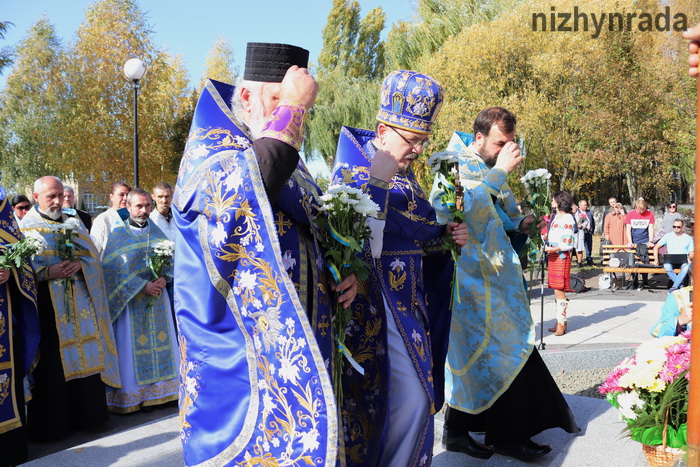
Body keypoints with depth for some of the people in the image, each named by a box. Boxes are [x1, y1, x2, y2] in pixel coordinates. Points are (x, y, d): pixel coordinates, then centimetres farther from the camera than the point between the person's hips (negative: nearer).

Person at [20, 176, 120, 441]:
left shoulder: (74, 225, 18)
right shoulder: (25, 227, 6)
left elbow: (93, 255, 10)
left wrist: (79, 265, -11)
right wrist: (48, 273, -20)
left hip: (80, 302, 4)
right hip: (46, 305, -4)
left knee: (85, 355, 3)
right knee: (51, 362, -4)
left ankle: (87, 414, 13)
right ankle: (51, 423, 6)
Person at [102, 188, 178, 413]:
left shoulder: (155, 230, 9)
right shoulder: (117, 233, -5)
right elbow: (116, 269, -11)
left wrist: (164, 277, -10)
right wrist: (143, 286, -16)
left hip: (157, 296, 4)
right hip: (131, 300, -4)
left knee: (160, 342, 7)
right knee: (132, 346, -2)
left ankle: (161, 387, 17)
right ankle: (130, 395, 5)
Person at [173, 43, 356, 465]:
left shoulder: (289, 162, 14)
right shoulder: (209, 152, -9)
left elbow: (313, 240, 24)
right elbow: (244, 187, -34)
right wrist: (289, 109, -24)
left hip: (297, 341, 7)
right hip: (237, 349, -7)